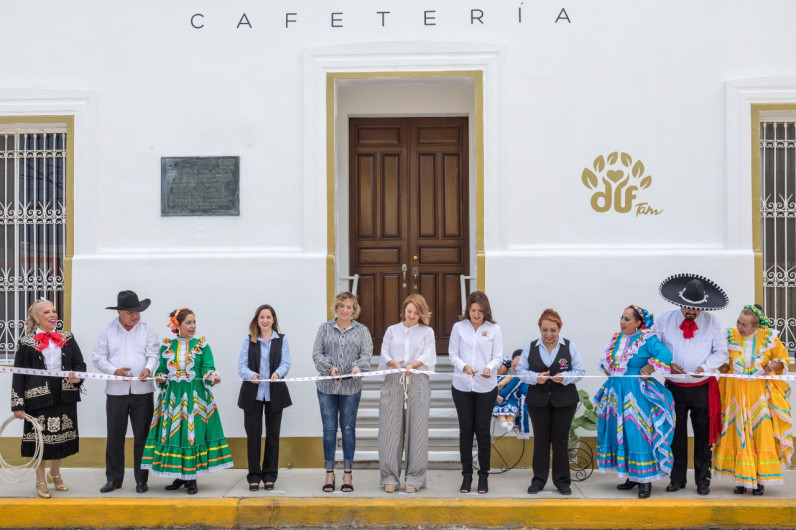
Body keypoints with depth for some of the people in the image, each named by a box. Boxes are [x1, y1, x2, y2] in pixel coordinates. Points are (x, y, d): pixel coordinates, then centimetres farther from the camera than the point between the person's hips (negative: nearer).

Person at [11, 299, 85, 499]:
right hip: (38, 397, -3)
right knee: (40, 438, 4)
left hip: (64, 396, 3)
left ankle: (55, 474, 36)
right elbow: (18, 375, -3)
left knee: (62, 436, 12)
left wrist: (78, 377, -15)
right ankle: (40, 481, 21)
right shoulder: (26, 343, -3)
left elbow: (80, 364, 9)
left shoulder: (68, 339, 7)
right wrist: (17, 404, -8)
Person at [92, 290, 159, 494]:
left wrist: (148, 369, -22)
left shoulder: (148, 329, 5)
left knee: (142, 437, 4)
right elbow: (98, 357, 2)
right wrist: (115, 370, -14)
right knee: (115, 436, 5)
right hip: (116, 391, 0)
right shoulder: (108, 330, 5)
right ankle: (113, 479, 17)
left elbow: (153, 355, -1)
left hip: (142, 390, 0)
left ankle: (141, 479, 13)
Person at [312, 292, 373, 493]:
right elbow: (316, 353, -1)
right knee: (329, 429, 3)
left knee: (348, 428, 4)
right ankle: (330, 474, 10)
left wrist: (358, 367, -23)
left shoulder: (362, 331, 7)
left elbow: (367, 354, -3)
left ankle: (347, 474, 10)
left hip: (351, 386, 0)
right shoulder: (325, 328, 6)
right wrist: (330, 366, -18)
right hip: (327, 386, 0)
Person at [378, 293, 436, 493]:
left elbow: (428, 356, -2)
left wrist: (413, 365, -23)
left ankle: (414, 478, 3)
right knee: (390, 429, -3)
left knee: (417, 429, -3)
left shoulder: (427, 332, 13)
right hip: (393, 382, 1)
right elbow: (384, 354, 7)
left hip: (417, 382, -1)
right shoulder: (392, 330, 17)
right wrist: (393, 363, -16)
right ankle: (389, 477, 3)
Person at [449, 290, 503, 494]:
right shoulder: (459, 327, 2)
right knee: (465, 430, 5)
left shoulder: (494, 329, 0)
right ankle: (466, 474, 15)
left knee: (482, 430, 2)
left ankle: (483, 475, 15)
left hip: (486, 387, -1)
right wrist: (464, 366, -19)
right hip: (462, 386, 1)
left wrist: (490, 368, -23)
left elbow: (498, 357, -1)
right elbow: (452, 354, 1)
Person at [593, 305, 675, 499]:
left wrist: (648, 370, -20)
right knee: (620, 433, 10)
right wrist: (608, 371, 8)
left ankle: (645, 480, -1)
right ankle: (632, 477, 21)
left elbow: (665, 355, -24)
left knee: (639, 434, -8)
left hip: (636, 394, -7)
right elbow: (606, 359, 25)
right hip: (616, 392, 7)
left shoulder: (647, 340, -11)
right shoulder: (617, 338, 10)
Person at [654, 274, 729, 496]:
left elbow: (721, 352, 0)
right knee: (676, 435, 8)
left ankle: (703, 480, 18)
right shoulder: (664, 320, -1)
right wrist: (667, 364, -14)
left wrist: (704, 367, -16)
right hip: (674, 388, 1)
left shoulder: (712, 322, -2)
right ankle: (677, 478, 20)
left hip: (703, 388, 0)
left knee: (703, 435, 7)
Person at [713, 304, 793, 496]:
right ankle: (741, 479, 8)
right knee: (738, 435, 1)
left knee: (762, 433, -2)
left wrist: (769, 367, -10)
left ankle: (760, 479, 6)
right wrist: (725, 368, -7)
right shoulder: (730, 336, 0)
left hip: (760, 393, -1)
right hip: (736, 392, 1)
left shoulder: (768, 337, -2)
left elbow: (783, 358, 8)